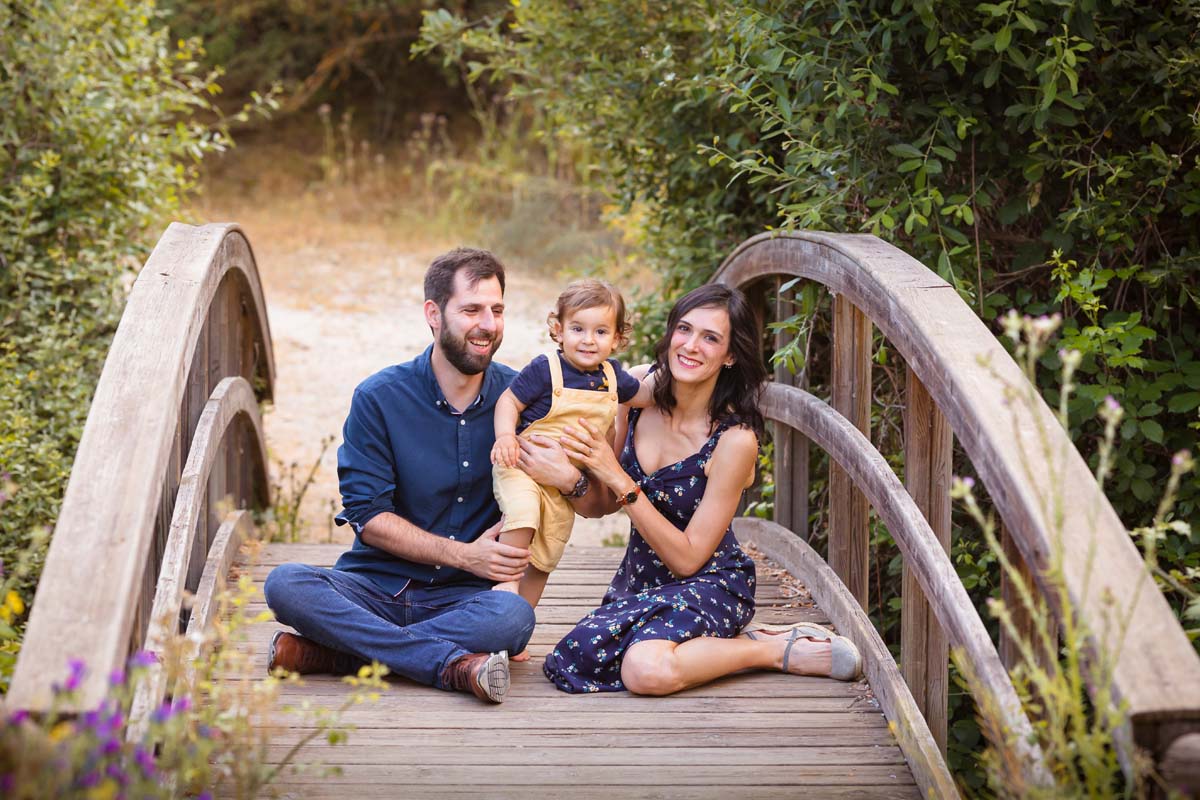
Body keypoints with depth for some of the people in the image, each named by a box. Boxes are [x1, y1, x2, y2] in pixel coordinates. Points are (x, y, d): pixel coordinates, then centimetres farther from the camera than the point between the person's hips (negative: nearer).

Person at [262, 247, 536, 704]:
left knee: (514, 615, -33)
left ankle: (326, 653, -28)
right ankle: (453, 664, -35)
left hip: (460, 598, 1)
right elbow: (368, 516, -6)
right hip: (375, 585, 0)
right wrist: (465, 554, -15)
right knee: (286, 584, -29)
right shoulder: (380, 397, -2)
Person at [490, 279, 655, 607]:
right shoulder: (545, 369, -14)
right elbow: (509, 401, -12)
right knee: (523, 517, -37)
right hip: (524, 466, -6)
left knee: (543, 561, 12)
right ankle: (506, 581, -24)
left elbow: (644, 395, 22)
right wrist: (505, 435, -29)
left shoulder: (611, 375, 4)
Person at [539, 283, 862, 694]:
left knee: (649, 671, -37)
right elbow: (600, 505, 3)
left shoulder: (734, 439, -21)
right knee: (578, 657, -25)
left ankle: (778, 650, -10)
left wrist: (618, 479, -25)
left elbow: (687, 558, -18)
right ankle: (722, 644, -1)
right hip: (640, 574, 6)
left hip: (708, 585, -6)